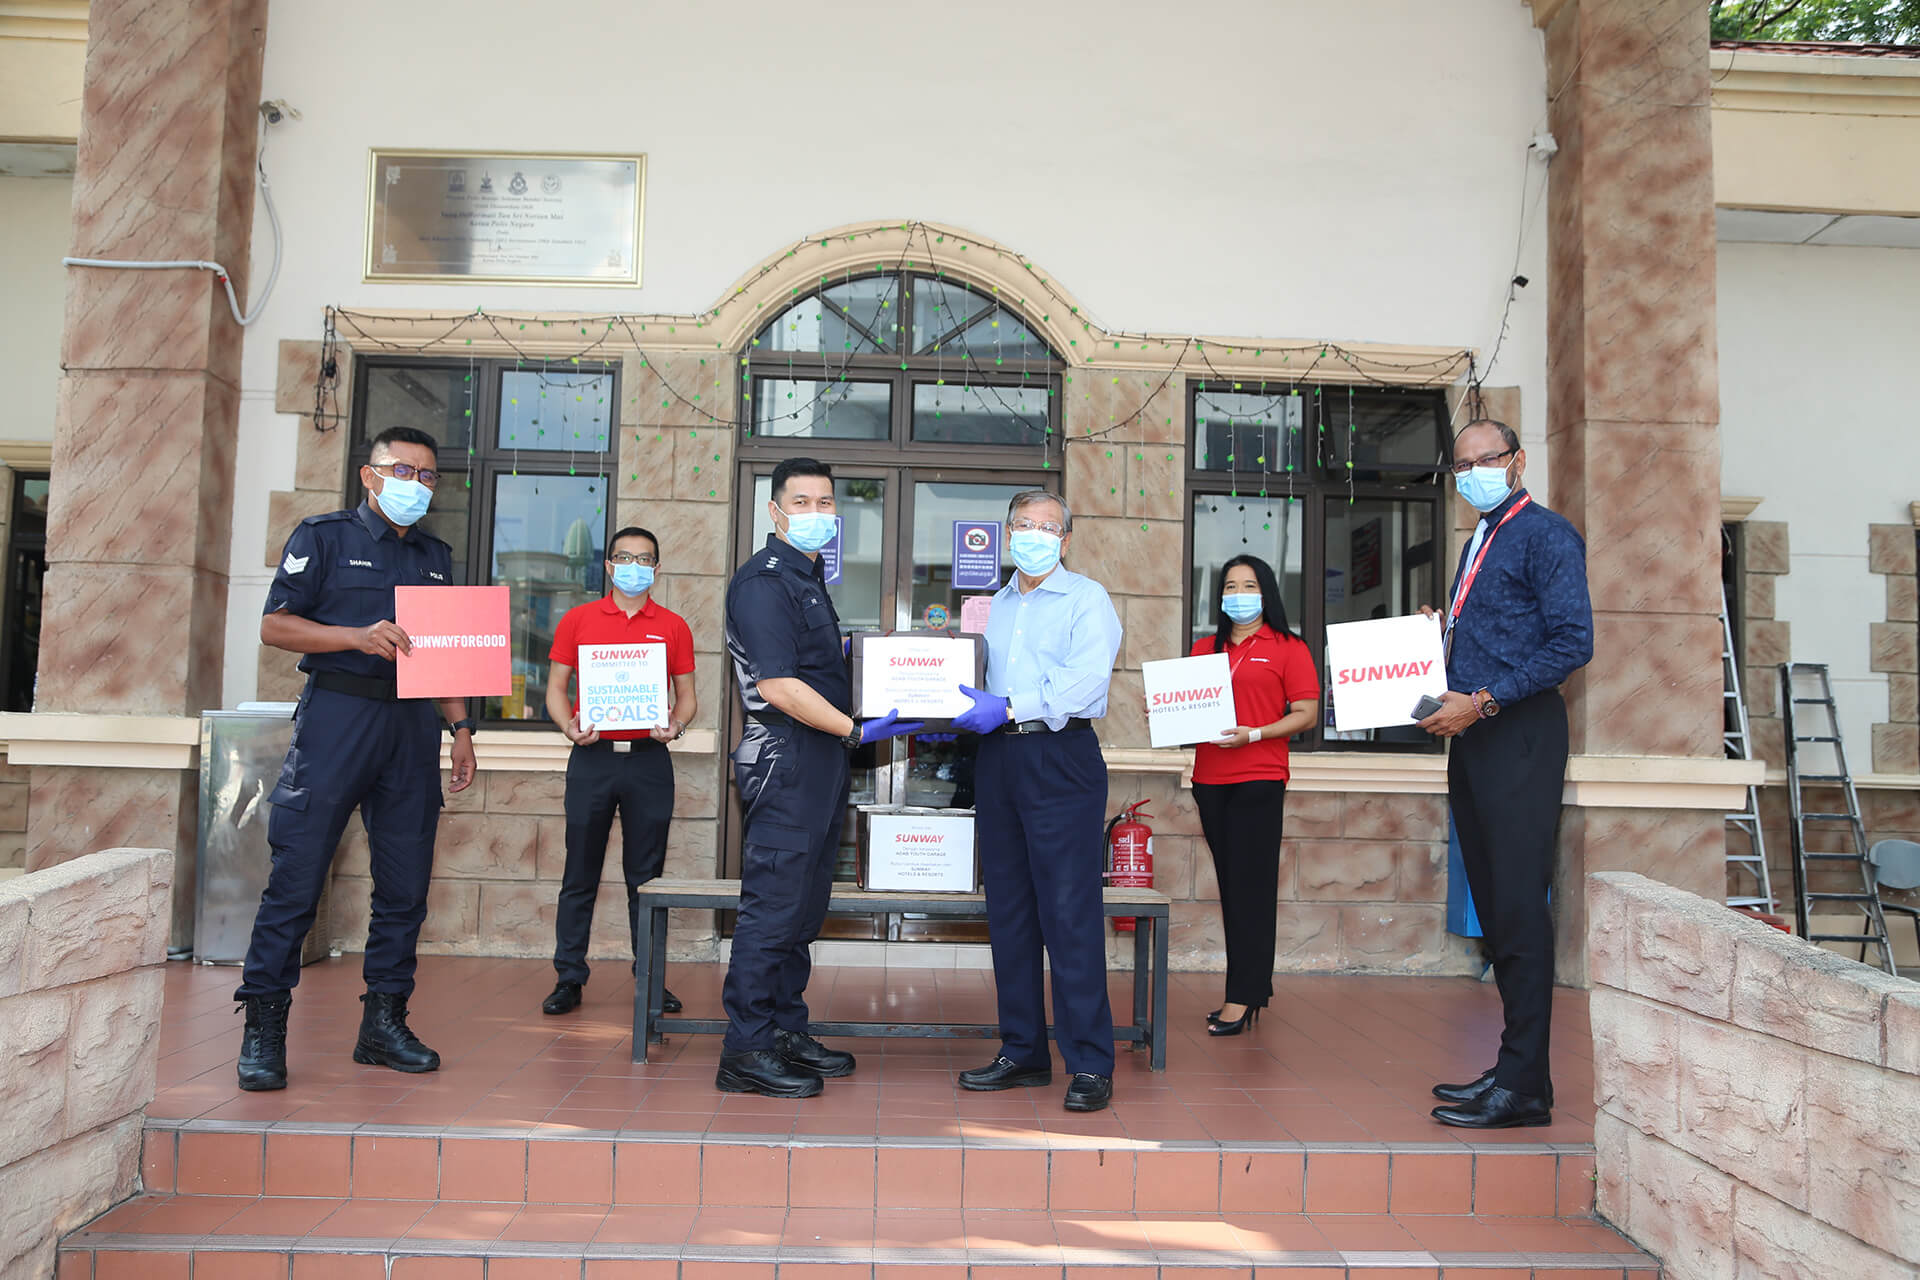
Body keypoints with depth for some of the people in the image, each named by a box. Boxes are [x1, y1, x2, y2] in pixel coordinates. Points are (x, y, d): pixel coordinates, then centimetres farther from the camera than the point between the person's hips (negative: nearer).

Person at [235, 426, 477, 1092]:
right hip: (337, 716, -5)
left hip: (413, 727, 5)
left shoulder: (437, 556, 20)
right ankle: (263, 1026, 4)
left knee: (406, 882, 5)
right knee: (297, 875, -6)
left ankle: (383, 1022, 15)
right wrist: (358, 637, -16)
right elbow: (275, 625, -2)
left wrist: (459, 726, 12)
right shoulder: (324, 536, 5)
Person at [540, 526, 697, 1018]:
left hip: (648, 760, 0)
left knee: (646, 875, 5)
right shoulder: (578, 620, 7)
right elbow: (555, 687, 8)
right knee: (581, 872, 5)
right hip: (592, 757, 0)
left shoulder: (673, 627, 8)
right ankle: (569, 978, 14)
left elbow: (686, 694, 10)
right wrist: (570, 727, -10)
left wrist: (676, 724, -10)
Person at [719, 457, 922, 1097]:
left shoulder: (811, 577, 19)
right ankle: (746, 1050, 3)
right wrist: (856, 729, -20)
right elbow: (778, 686, -21)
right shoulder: (763, 580, -13)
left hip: (821, 758, 10)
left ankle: (786, 1032, 24)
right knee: (773, 904, -5)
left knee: (803, 906, 14)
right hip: (786, 760, -10)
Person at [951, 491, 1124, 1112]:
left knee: (1070, 912, -8)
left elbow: (1086, 679, -13)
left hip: (1060, 760, -6)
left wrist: (1008, 708, -19)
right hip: (998, 759, 7)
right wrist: (957, 715, 4)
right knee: (1008, 910, 8)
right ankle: (1022, 1052, 18)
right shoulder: (995, 606, 21)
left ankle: (1090, 1063, -1)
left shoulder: (1086, 598, 2)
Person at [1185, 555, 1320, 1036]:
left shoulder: (1289, 649, 2)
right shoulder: (1204, 649, 16)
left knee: (1250, 887, -4)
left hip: (1259, 780, -5)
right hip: (1210, 780, 5)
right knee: (1231, 886, 8)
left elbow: (1305, 713, -4)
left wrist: (1254, 734, -16)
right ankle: (1255, 988, 18)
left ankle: (1242, 997, 1)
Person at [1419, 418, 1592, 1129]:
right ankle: (1514, 1068, 18)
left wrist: (1484, 700, -18)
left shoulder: (1546, 534, -4)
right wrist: (1438, 633, 8)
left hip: (1519, 735, -9)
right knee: (1494, 908, 10)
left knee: (1519, 907, -8)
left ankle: (1524, 1087, -4)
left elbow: (1572, 642, -14)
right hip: (1473, 737, 9)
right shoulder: (1478, 542, 22)